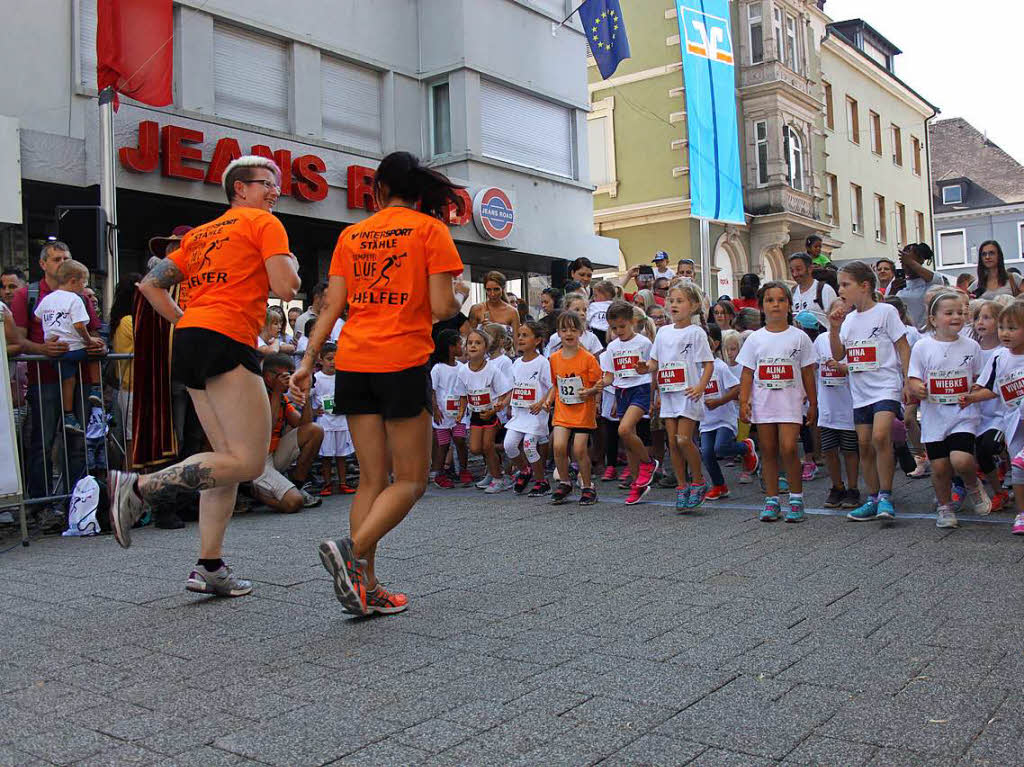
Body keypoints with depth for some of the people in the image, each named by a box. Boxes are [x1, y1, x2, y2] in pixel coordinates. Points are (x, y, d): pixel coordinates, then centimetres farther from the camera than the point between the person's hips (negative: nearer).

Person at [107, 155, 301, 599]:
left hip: (190, 338, 9)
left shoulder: (201, 234, 25)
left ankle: (209, 567, 11)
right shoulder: (265, 223, 4)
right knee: (248, 462, -9)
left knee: (228, 457, 12)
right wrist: (291, 265, 13)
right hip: (226, 341, -9)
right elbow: (285, 288, -7)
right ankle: (138, 486, -14)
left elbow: (150, 285, 21)